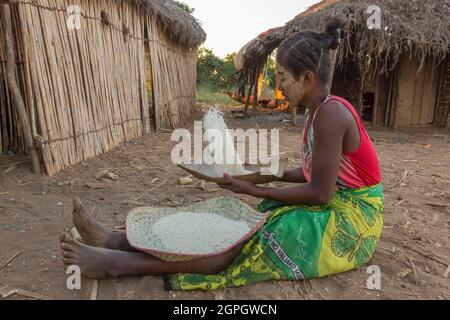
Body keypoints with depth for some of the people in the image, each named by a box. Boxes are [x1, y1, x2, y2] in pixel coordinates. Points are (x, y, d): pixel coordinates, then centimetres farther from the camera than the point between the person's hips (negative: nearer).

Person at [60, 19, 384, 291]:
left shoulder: (331, 113, -23)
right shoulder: (320, 111, 6)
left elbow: (319, 193, -23)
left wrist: (255, 190, -15)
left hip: (348, 220, -7)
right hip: (331, 206, 8)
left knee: (240, 242, -17)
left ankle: (115, 263, -15)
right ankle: (118, 240, -4)